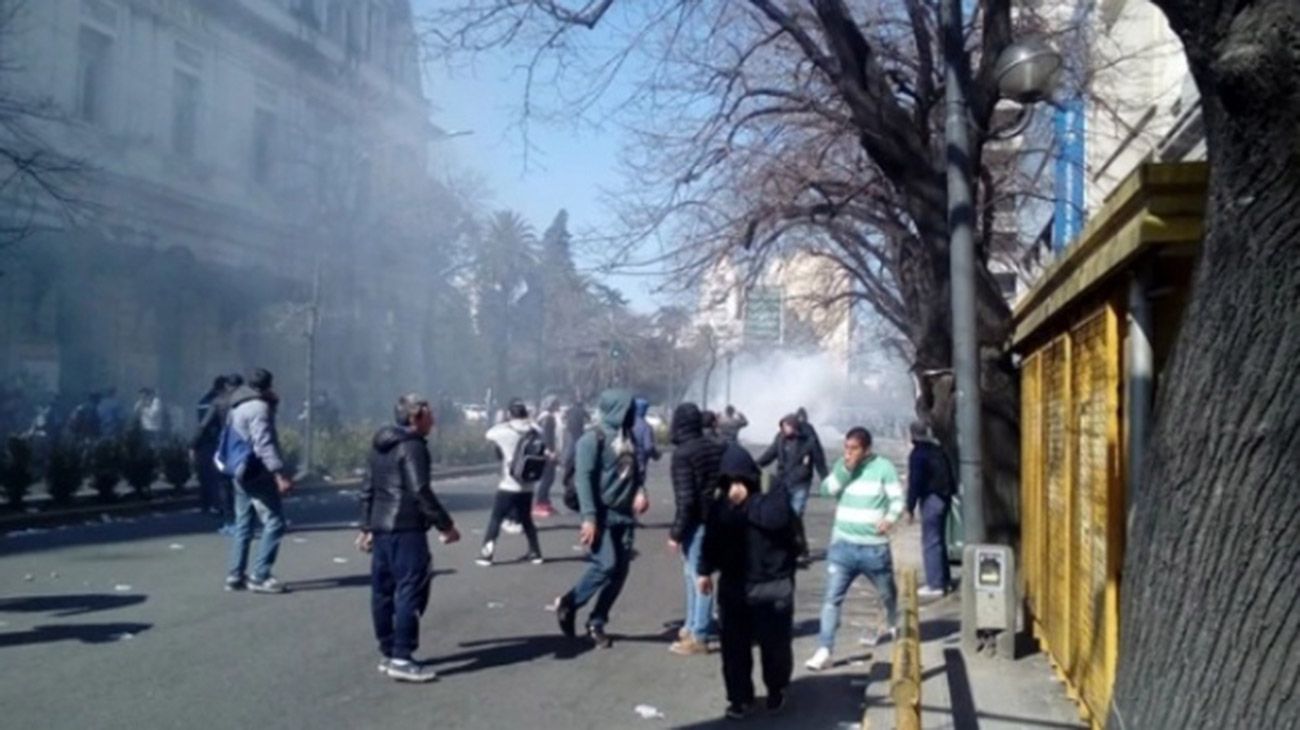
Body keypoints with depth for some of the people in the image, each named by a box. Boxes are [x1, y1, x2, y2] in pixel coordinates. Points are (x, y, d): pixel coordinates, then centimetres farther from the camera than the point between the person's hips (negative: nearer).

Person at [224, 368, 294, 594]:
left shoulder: (239, 406, 16)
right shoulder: (258, 407, -14)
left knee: (243, 524, 13)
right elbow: (264, 444, -22)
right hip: (258, 473, -10)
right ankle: (260, 576, -8)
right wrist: (280, 473, -28)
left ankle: (235, 575, 15)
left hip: (242, 472, 10)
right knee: (274, 522, -6)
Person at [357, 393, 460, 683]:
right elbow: (420, 491, -20)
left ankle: (388, 654, 19)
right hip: (406, 529, -10)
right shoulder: (413, 446, -12)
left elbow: (368, 488, 20)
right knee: (411, 591, -7)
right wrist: (445, 525, -15)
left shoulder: (380, 445, 17)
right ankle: (401, 658, -9)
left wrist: (367, 526, 24)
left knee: (383, 591, 12)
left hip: (381, 527, 10)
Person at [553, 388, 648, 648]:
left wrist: (640, 491, -1)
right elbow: (583, 478, -16)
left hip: (624, 515, 7)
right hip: (602, 515, -7)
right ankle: (568, 604, 6)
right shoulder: (593, 439, -10)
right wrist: (589, 517, -22)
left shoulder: (628, 436, 11)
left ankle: (597, 622, 16)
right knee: (606, 565, -15)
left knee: (620, 571, 4)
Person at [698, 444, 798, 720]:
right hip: (733, 586, 4)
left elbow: (776, 518, -38)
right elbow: (712, 538, 13)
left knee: (775, 645, 8)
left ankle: (777, 690, 34)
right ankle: (739, 697, 24)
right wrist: (705, 570, 13)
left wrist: (747, 503, -29)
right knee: (734, 646, 8)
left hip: (773, 588, -4)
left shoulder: (772, 501, -15)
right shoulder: (720, 504, 0)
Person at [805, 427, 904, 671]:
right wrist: (845, 469, -19)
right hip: (843, 544, 2)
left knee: (888, 593, 20)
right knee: (832, 597, -8)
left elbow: (897, 499, -8)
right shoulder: (842, 465, 5)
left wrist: (890, 518, -28)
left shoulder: (883, 467, -7)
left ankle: (893, 626, 50)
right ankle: (824, 650, -9)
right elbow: (826, 490, -7)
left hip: (874, 546, -2)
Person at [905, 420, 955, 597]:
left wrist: (910, 508, -13)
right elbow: (949, 475, 15)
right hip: (944, 498, 9)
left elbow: (915, 483, -16)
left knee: (930, 542, -5)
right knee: (939, 540, 18)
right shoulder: (938, 450, 11)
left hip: (930, 500, -9)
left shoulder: (918, 455, -14)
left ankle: (935, 585, -4)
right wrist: (950, 493, 21)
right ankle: (945, 580, 24)